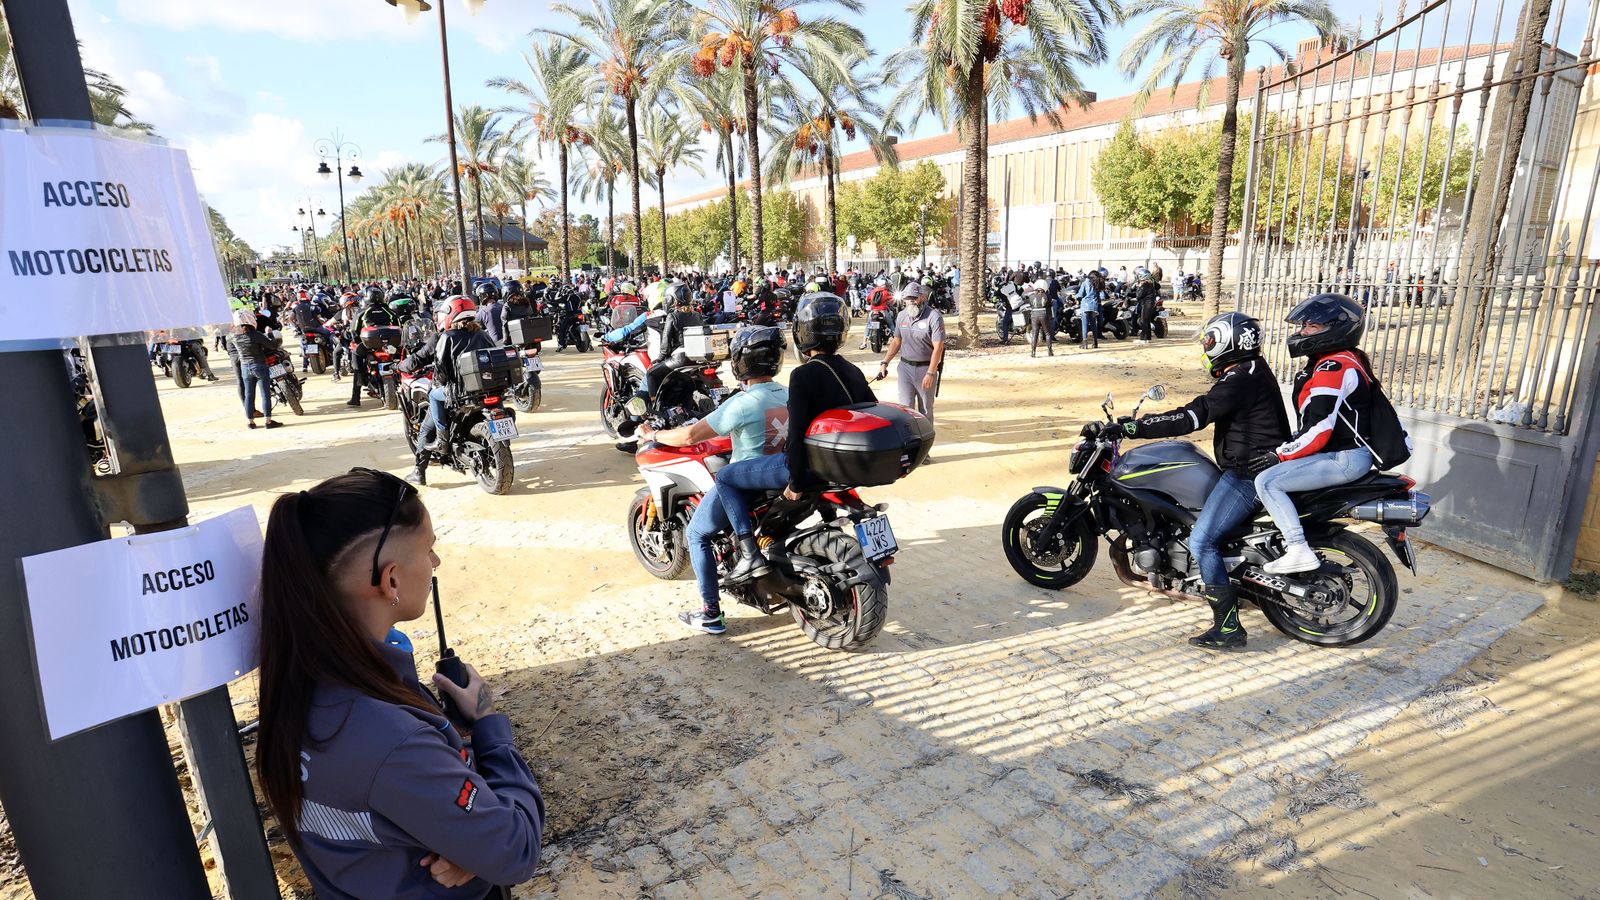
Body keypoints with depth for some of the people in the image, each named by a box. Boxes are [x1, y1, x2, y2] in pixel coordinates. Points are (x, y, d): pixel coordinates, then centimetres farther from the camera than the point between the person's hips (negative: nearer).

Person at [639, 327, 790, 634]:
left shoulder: (743, 403, -23)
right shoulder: (787, 394, -1)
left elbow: (689, 437, -22)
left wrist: (652, 435, -5)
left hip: (744, 483, -7)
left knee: (697, 535, 10)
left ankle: (710, 614, 11)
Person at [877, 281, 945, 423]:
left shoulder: (934, 317, -12)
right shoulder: (901, 316, 6)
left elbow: (938, 347, -15)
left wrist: (930, 373, -19)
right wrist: (885, 363, 9)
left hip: (926, 368, -4)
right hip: (905, 367, 4)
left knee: (926, 410, 8)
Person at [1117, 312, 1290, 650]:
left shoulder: (1240, 379, -20)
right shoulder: (1252, 371, 13)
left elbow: (1193, 417, -27)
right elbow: (1202, 410, 20)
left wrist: (1135, 426, -25)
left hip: (1248, 475, -11)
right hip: (1258, 467, 11)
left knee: (1201, 541, -14)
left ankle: (1228, 627, -10)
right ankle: (1218, 584, 39)